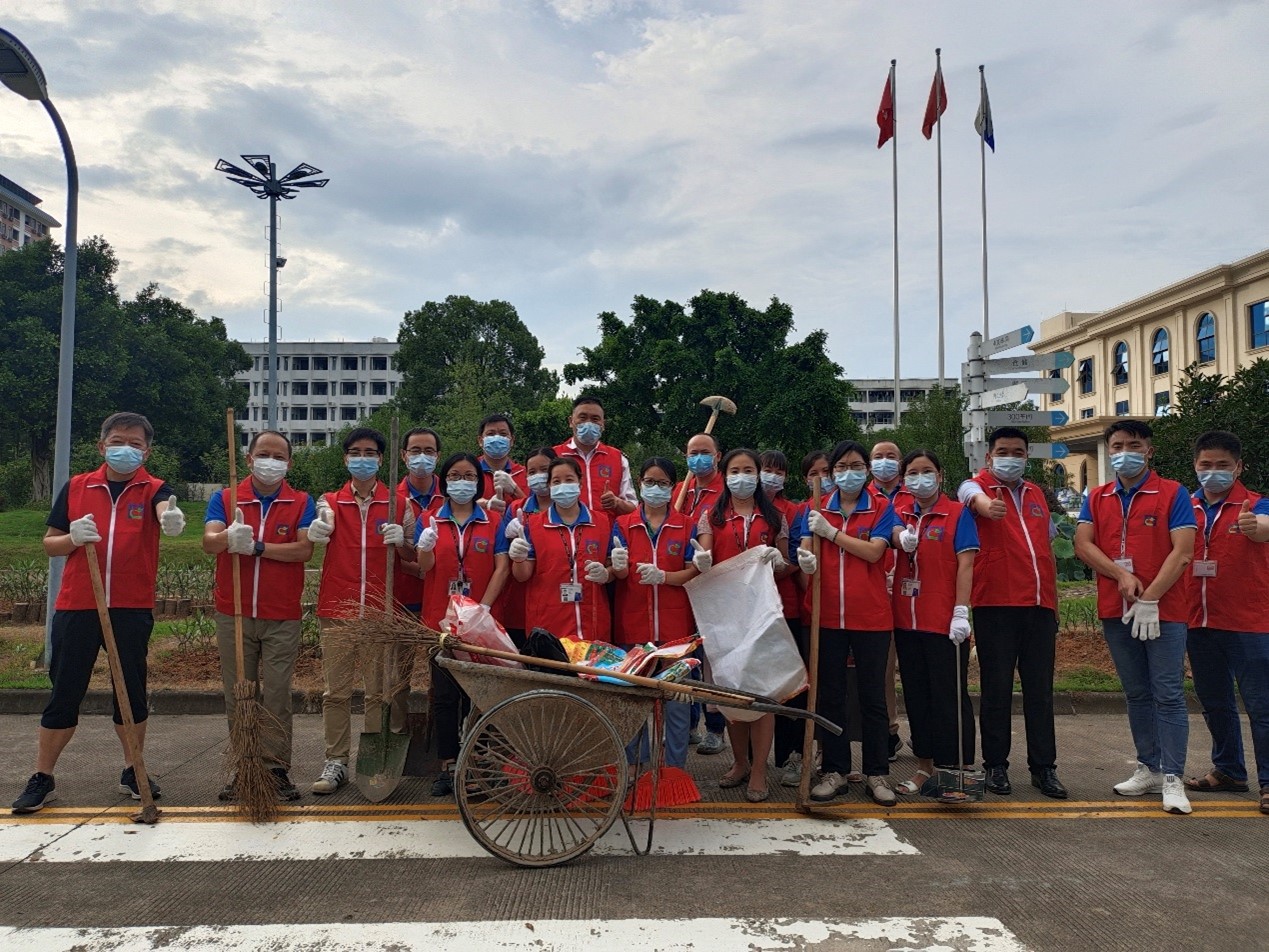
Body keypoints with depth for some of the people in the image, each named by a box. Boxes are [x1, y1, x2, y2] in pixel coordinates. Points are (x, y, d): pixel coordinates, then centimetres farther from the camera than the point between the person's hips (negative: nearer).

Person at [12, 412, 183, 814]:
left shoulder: (153, 489, -1)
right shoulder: (76, 487, 6)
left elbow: (165, 509, -26)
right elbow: (49, 544, 10)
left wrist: (171, 518, -50)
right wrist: (73, 538, -13)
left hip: (132, 608, -1)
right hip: (76, 606, 1)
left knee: (132, 692, 9)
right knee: (64, 693, 8)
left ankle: (132, 772, 24)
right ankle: (42, 778, 21)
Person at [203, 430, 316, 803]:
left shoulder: (302, 503, 4)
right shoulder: (224, 499, 7)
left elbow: (304, 549, -11)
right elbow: (209, 542, -10)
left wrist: (256, 546, -18)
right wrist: (228, 538, -32)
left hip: (282, 618, -1)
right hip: (233, 615, 1)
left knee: (277, 696, 0)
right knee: (238, 695, 7)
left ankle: (276, 769, 8)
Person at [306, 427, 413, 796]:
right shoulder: (330, 503, 9)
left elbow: (413, 557, 5)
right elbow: (312, 543, -6)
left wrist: (400, 541, -17)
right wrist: (316, 534, -28)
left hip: (380, 612, -1)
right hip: (337, 612, 1)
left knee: (379, 692, 3)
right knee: (336, 692, 3)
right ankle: (336, 763, 12)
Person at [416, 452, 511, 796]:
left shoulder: (493, 523, 5)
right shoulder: (429, 521, 7)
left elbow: (501, 568, -3)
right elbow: (424, 567, -4)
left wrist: (482, 608, -14)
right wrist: (426, 547, -27)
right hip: (440, 622, 1)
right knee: (444, 695, 4)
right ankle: (447, 765, 12)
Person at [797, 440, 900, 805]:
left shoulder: (881, 508, 2)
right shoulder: (816, 509, 8)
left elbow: (874, 551, -12)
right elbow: (806, 552, -3)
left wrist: (832, 532, -13)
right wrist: (806, 559, -25)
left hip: (871, 616, -2)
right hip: (826, 615, 2)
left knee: (872, 696, 7)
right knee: (829, 696, 8)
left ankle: (877, 773, 18)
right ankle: (834, 771, 20)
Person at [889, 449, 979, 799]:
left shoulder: (957, 513, -2)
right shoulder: (899, 514, 12)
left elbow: (965, 564, -8)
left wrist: (961, 611, -15)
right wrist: (901, 537, -24)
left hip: (944, 622, -5)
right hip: (906, 620, 5)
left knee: (949, 697, 0)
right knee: (916, 696, 12)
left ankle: (956, 769, 9)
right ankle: (925, 767, 23)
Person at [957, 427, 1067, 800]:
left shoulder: (1036, 494, 19)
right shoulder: (976, 487, 0)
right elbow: (974, 498, -26)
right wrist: (986, 506, -48)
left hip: (1039, 605, 5)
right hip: (995, 604, -5)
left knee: (1040, 688, 7)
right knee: (997, 688, 1)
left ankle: (1043, 767, 17)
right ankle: (996, 765, 12)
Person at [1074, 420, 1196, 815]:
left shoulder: (1173, 494, -2)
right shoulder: (1097, 498, 11)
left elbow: (1182, 552, -10)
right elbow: (1083, 544, 0)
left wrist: (1150, 597, -16)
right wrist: (1121, 575, -14)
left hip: (1163, 610, -4)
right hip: (1115, 611, 4)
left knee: (1168, 694, -4)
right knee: (1136, 694, 12)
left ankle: (1172, 778, 1)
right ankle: (1149, 768, 23)